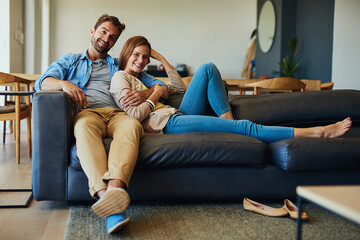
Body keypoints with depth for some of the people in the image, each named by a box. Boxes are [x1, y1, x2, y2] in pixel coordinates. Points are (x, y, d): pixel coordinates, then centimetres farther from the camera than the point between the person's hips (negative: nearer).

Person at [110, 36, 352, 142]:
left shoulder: (141, 79, 29)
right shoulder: (120, 77, 3)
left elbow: (180, 87, 27)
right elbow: (136, 114, -13)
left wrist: (161, 58, 23)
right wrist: (156, 94, 0)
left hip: (179, 116, 10)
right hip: (169, 123, -9)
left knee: (208, 69, -2)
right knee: (245, 127, -18)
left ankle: (228, 120, -11)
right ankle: (318, 132, -17)